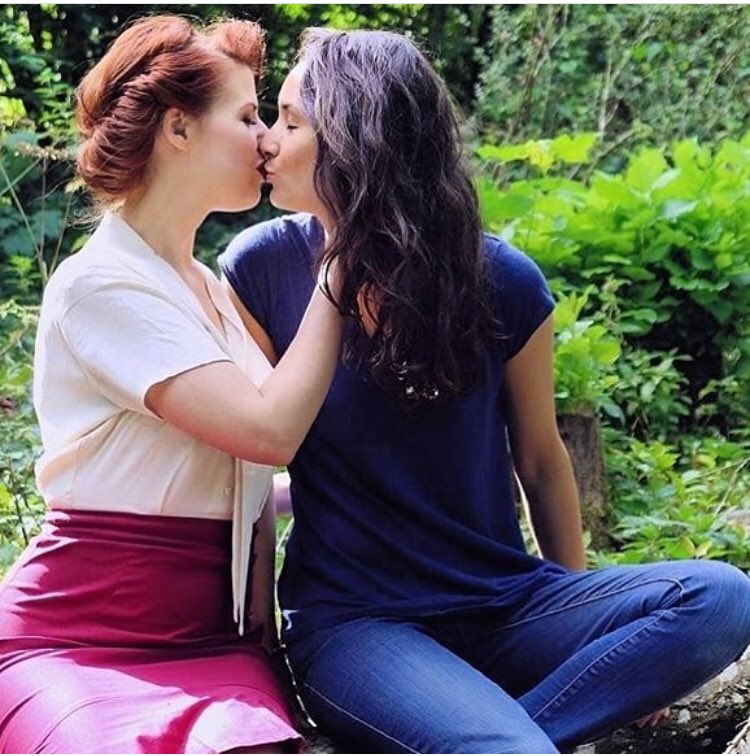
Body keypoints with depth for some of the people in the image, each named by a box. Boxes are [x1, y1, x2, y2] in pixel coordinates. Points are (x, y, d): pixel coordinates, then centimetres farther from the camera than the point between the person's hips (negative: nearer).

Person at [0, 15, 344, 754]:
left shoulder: (211, 291, 15)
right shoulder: (99, 284, -11)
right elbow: (270, 430, -20)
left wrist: (261, 635, 4)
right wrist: (337, 269, -10)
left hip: (210, 641, 6)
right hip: (73, 642, -5)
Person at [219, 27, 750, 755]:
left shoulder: (503, 282, -4)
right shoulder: (262, 268, -6)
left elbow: (541, 461, 8)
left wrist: (592, 624, 15)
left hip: (506, 607, 4)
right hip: (353, 620, -4)